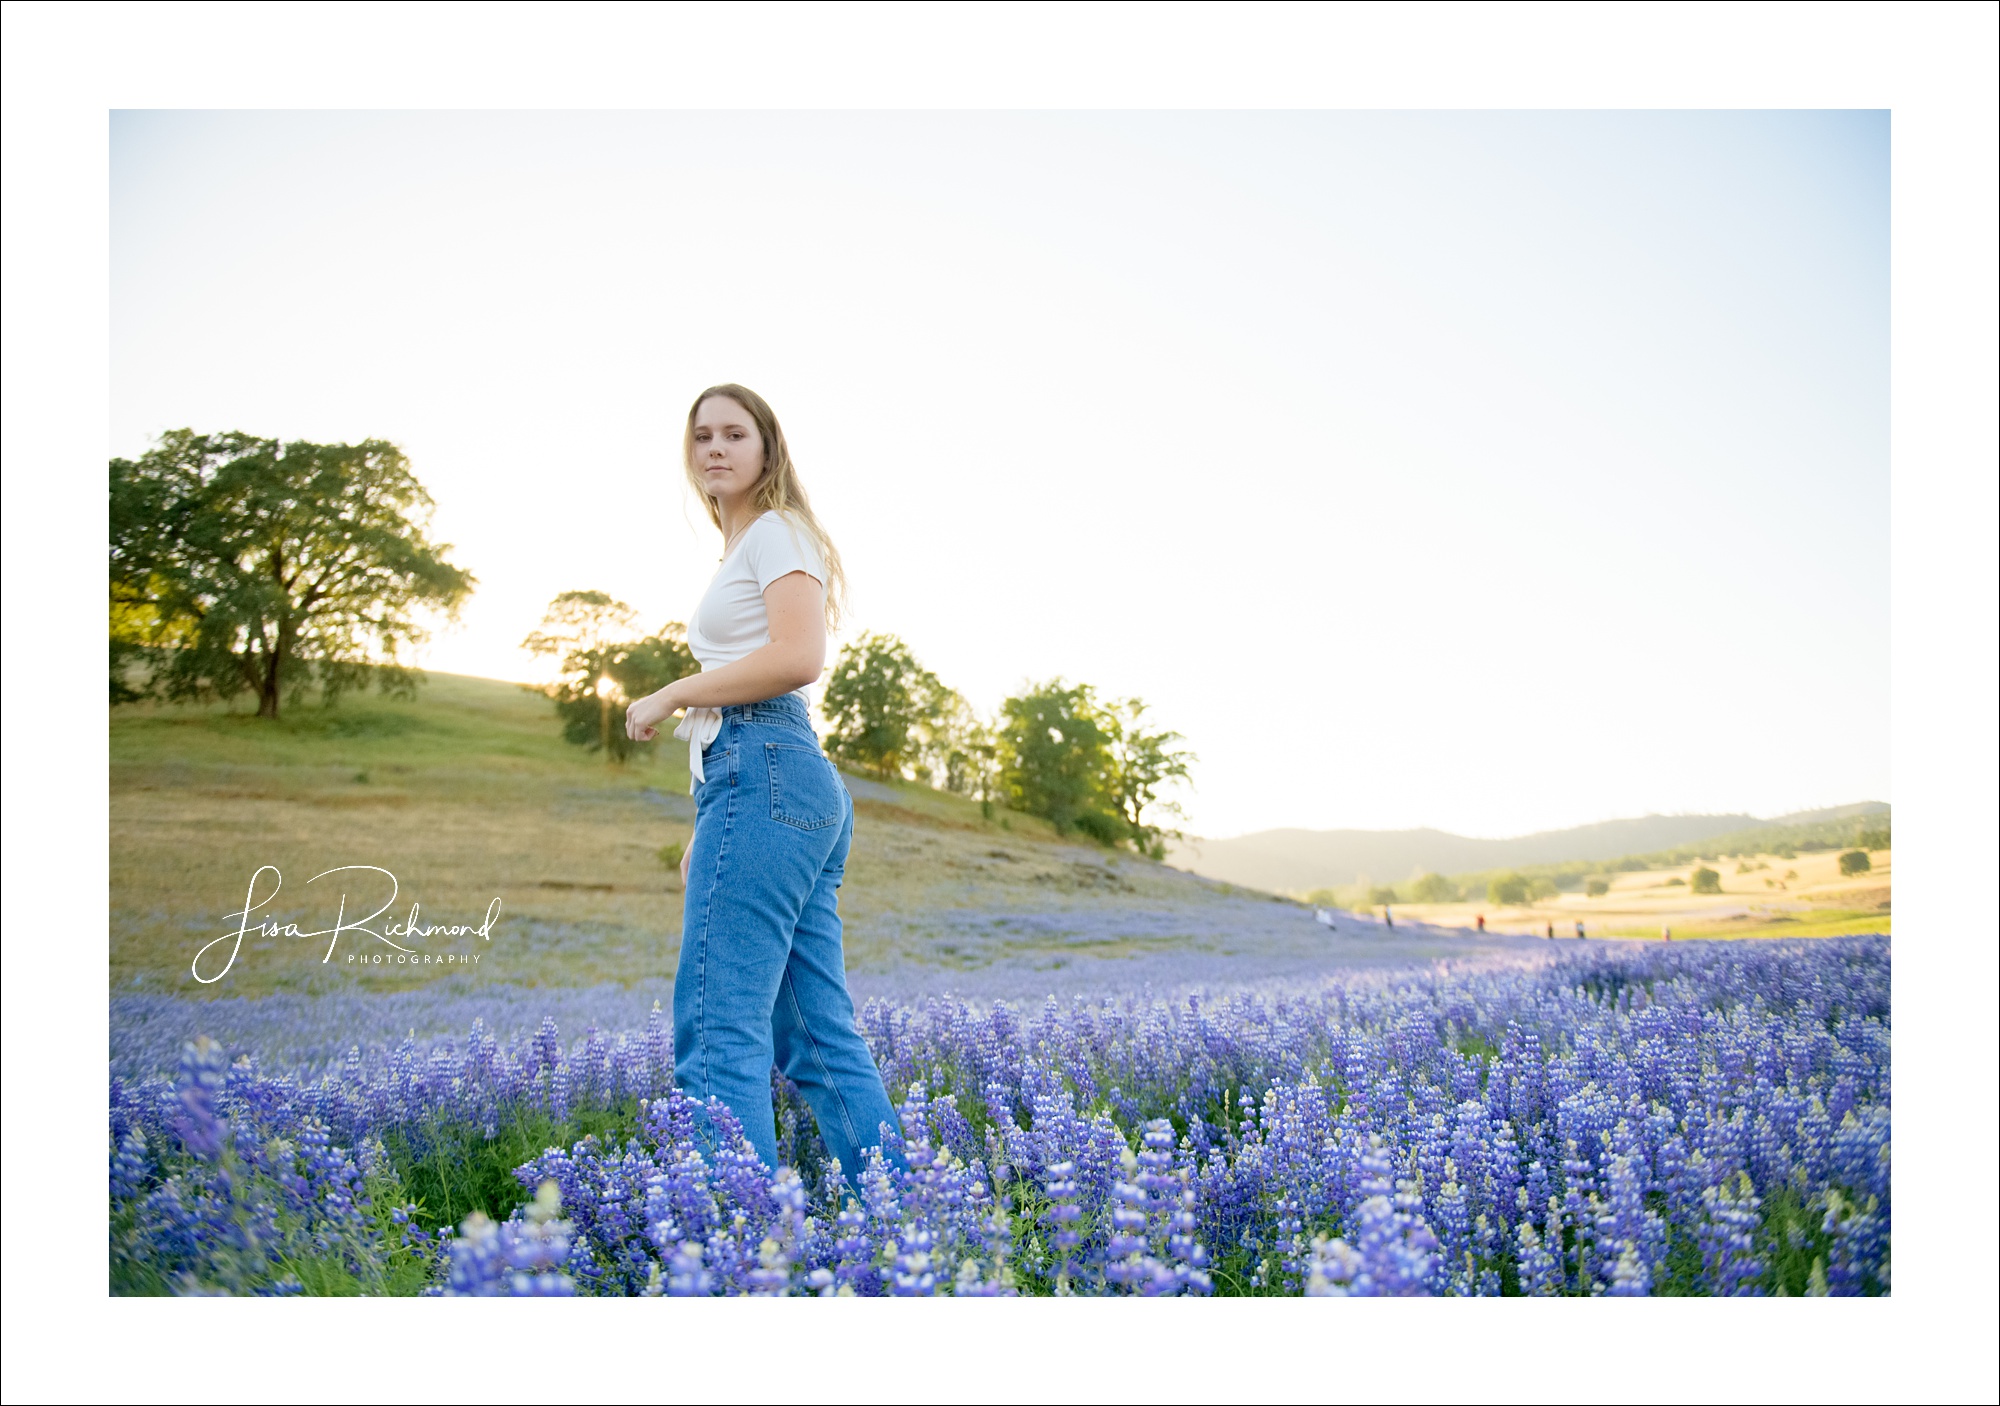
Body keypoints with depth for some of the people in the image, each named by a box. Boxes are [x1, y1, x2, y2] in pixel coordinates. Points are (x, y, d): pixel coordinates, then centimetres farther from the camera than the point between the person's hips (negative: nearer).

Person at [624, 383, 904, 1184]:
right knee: (819, 1038, 6)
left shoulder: (777, 531, 0)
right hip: (781, 786, 10)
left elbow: (798, 659, -17)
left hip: (765, 774, -10)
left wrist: (670, 696, -9)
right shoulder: (741, 549, 28)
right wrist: (709, 831, 23)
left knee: (717, 1029, -15)